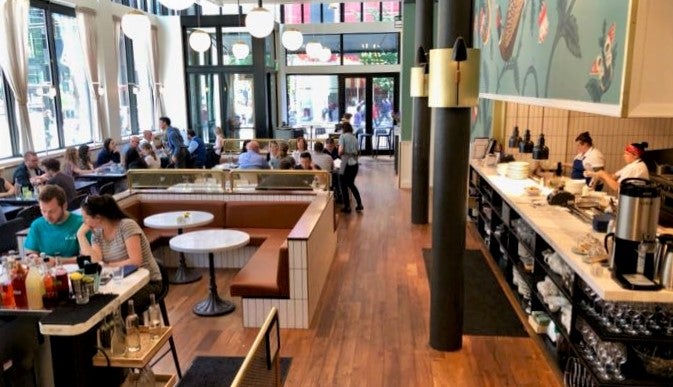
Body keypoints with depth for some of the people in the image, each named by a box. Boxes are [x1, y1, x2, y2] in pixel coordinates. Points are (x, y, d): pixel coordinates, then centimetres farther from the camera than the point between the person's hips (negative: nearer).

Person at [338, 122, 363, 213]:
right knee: (351, 184, 23)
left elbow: (341, 150, -16)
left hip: (346, 163, -6)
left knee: (344, 185, 9)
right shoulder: (355, 138, 11)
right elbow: (357, 152, 8)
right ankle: (359, 204, 21)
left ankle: (347, 207, 12)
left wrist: (340, 154, 5)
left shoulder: (343, 136, -6)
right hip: (355, 163, 6)